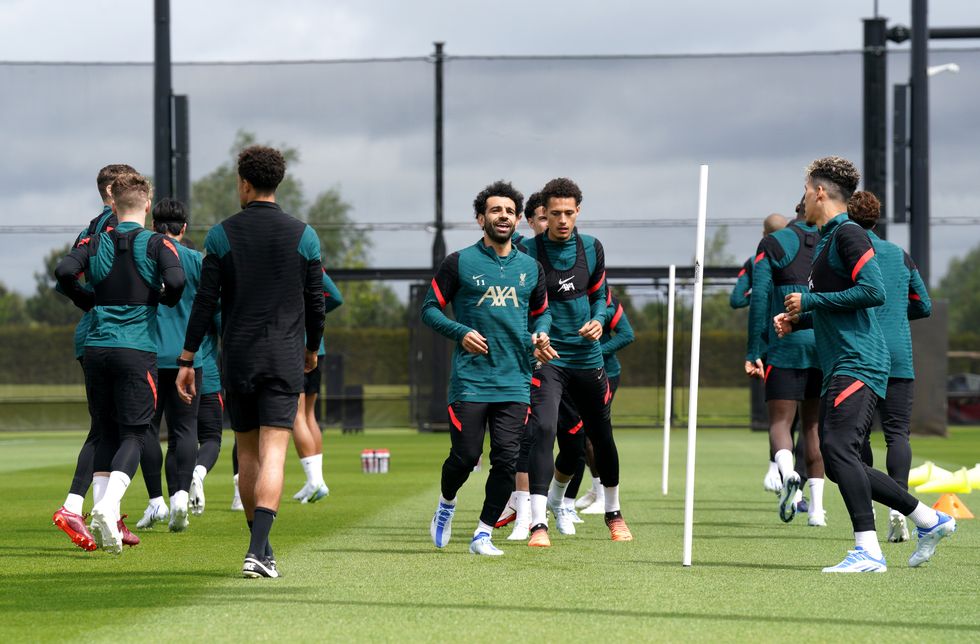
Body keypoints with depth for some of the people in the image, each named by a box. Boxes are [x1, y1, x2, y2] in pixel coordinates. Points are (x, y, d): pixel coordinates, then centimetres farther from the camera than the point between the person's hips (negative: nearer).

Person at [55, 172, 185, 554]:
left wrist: (87, 302, 9)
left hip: (97, 347, 3)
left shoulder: (95, 243, 7)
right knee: (133, 433, 0)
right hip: (138, 350, -3)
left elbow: (64, 271, -8)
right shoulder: (157, 245, -1)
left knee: (108, 432, 13)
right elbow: (176, 281, -17)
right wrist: (165, 300, 6)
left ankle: (102, 515, 5)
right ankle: (108, 505, -22)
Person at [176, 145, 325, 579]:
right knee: (273, 452, -7)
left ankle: (260, 545, 21)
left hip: (237, 359, 1)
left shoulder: (221, 236, -1)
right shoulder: (303, 235, 1)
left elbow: (205, 301, -3)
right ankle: (258, 550, -22)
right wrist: (312, 347, 23)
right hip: (285, 358, -1)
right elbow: (316, 300, 6)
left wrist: (187, 360, 1)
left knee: (247, 452, 14)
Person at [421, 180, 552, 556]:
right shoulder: (459, 264, 1)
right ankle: (446, 505, 28)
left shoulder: (530, 268, 12)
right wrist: (461, 332, -12)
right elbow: (429, 309, 4)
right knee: (465, 456, -4)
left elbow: (541, 310, 25)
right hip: (470, 380, -3)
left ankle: (484, 534, 6)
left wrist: (541, 334, 3)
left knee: (506, 460, -5)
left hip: (514, 381, 3)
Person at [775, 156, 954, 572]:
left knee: (838, 449, -21)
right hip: (839, 366, 10)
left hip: (859, 363, -10)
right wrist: (796, 320, 16)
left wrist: (810, 302, -14)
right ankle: (929, 520, 16)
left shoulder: (848, 234, -8)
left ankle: (868, 550, -24)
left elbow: (873, 292, -19)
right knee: (839, 463, 8)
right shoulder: (827, 239, 23)